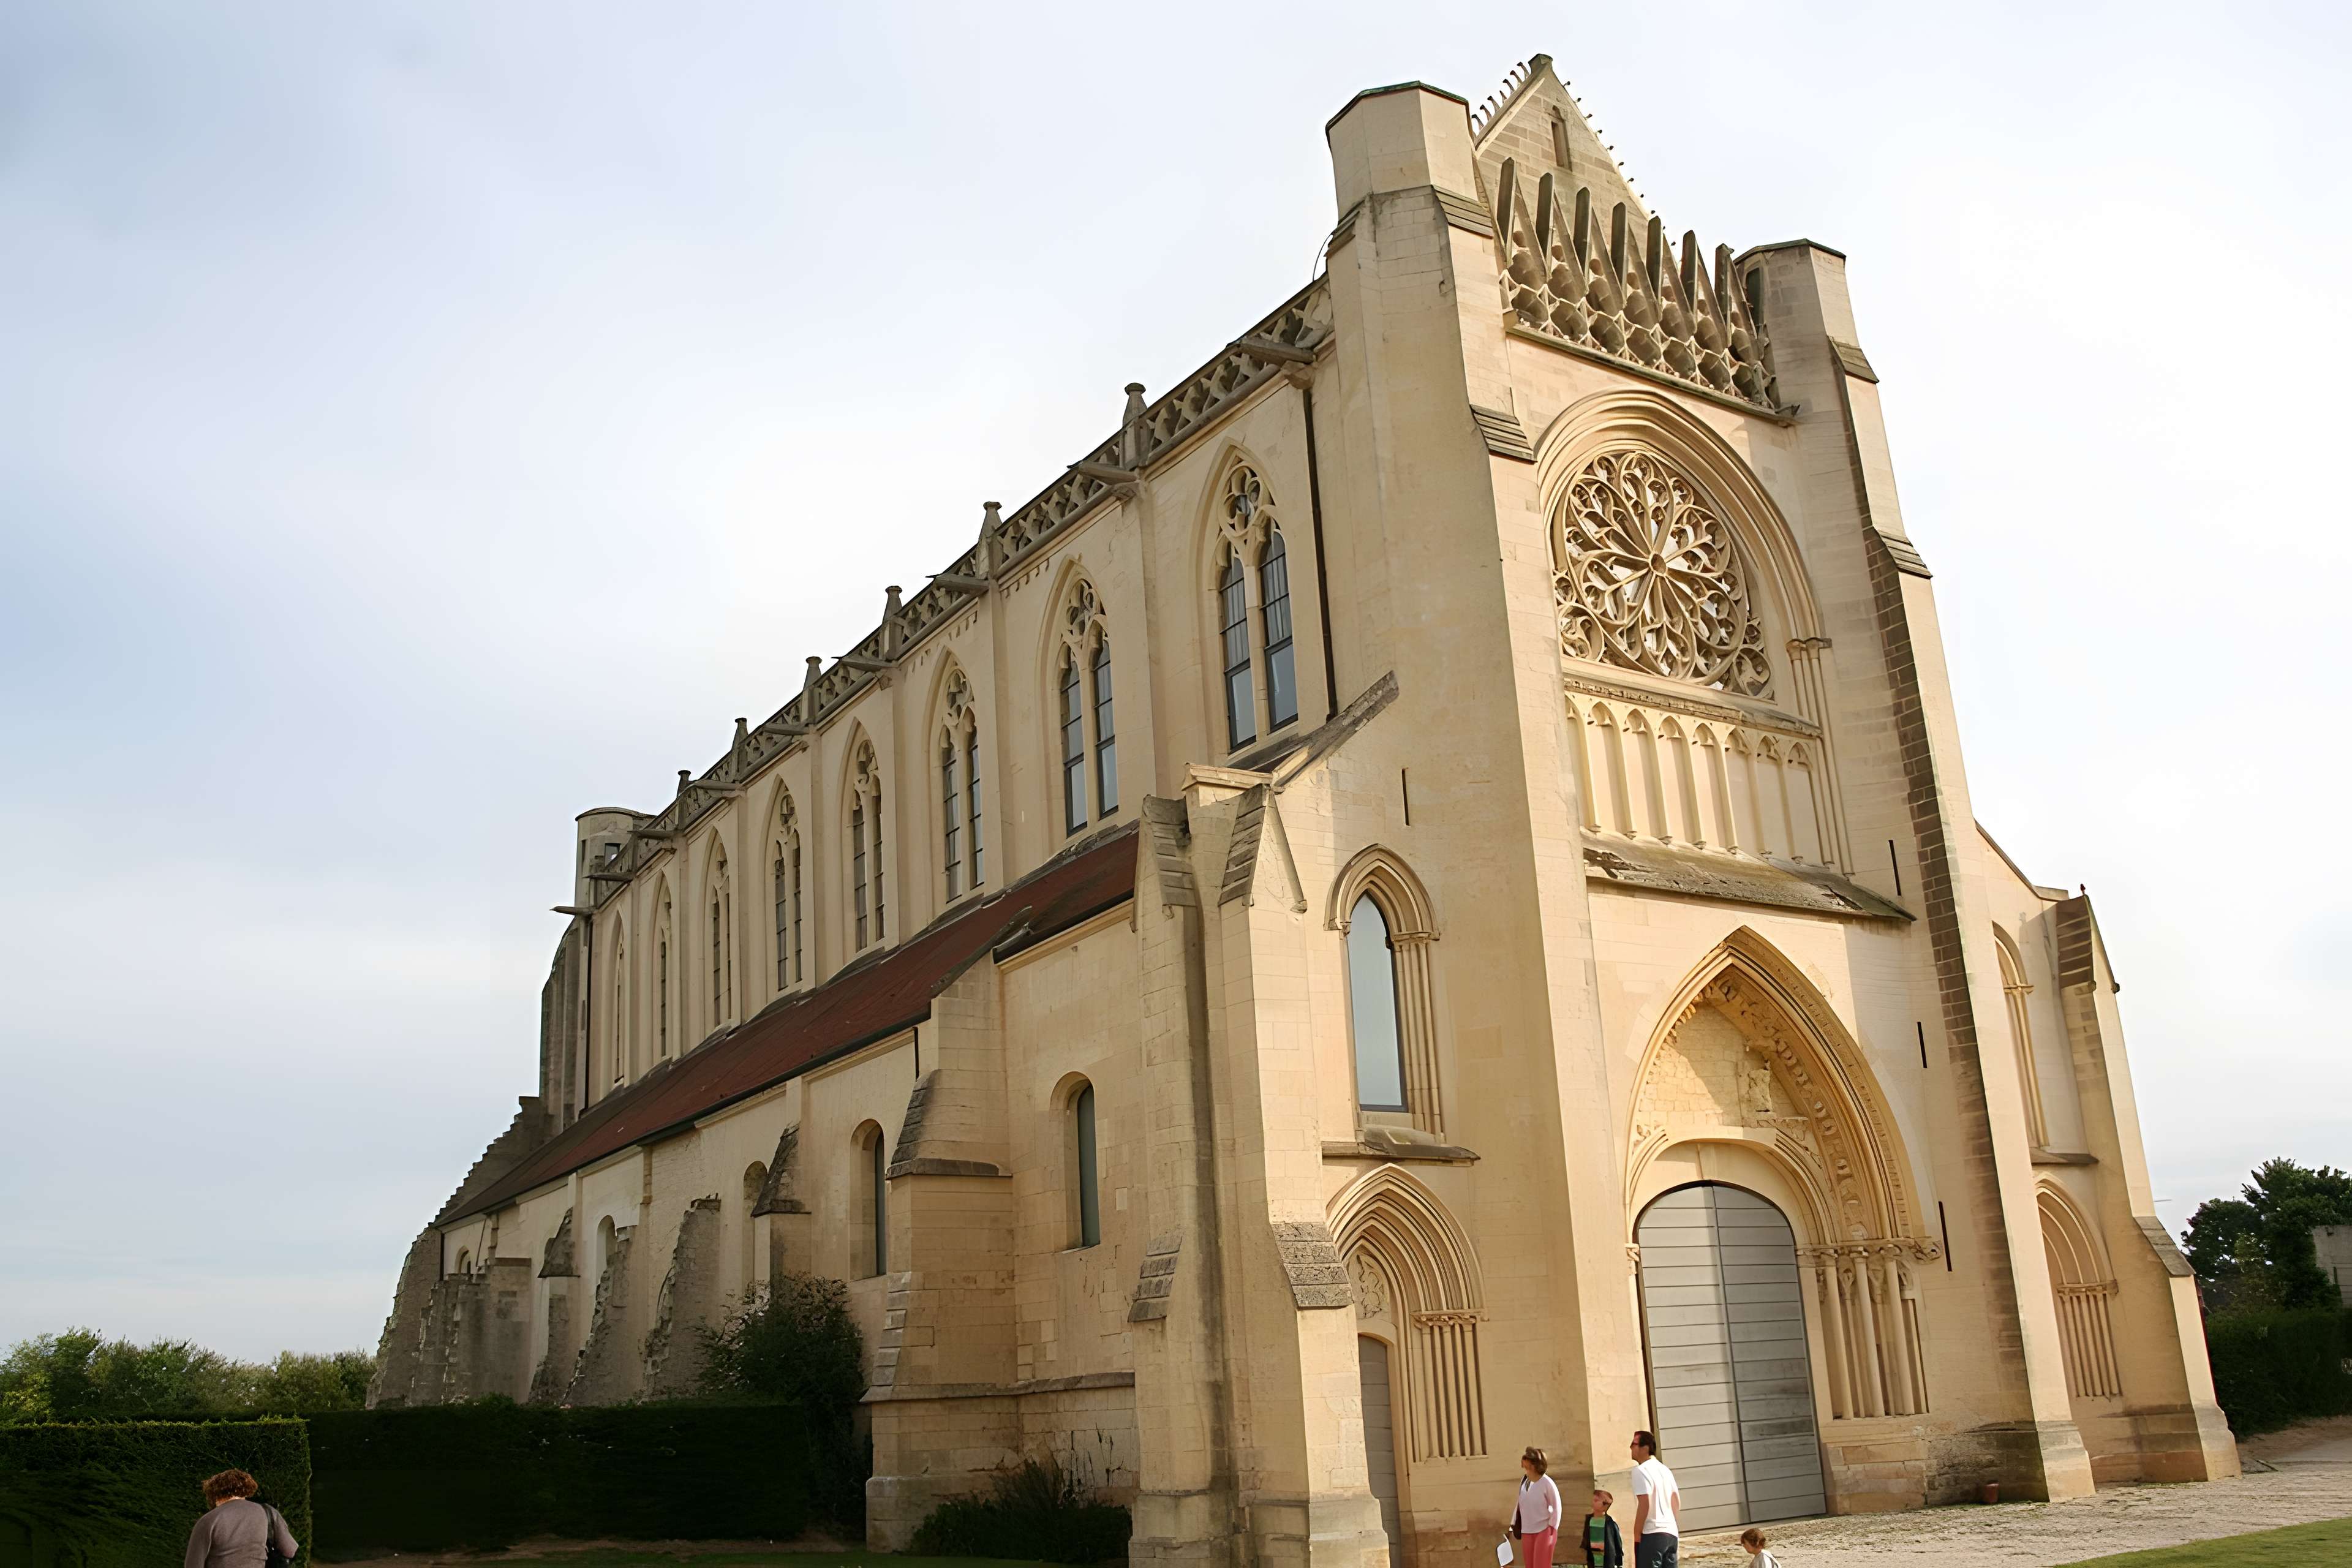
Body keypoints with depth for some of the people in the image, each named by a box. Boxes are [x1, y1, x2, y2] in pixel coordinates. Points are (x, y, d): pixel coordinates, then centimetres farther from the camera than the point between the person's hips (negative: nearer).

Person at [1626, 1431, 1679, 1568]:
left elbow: (1644, 1503, -17)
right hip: (1671, 1533, 8)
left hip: (1651, 1534, -8)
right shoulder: (1665, 1470, 18)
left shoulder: (1641, 1471, -9)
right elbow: (1677, 1503, 22)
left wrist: (1637, 1535, -13)